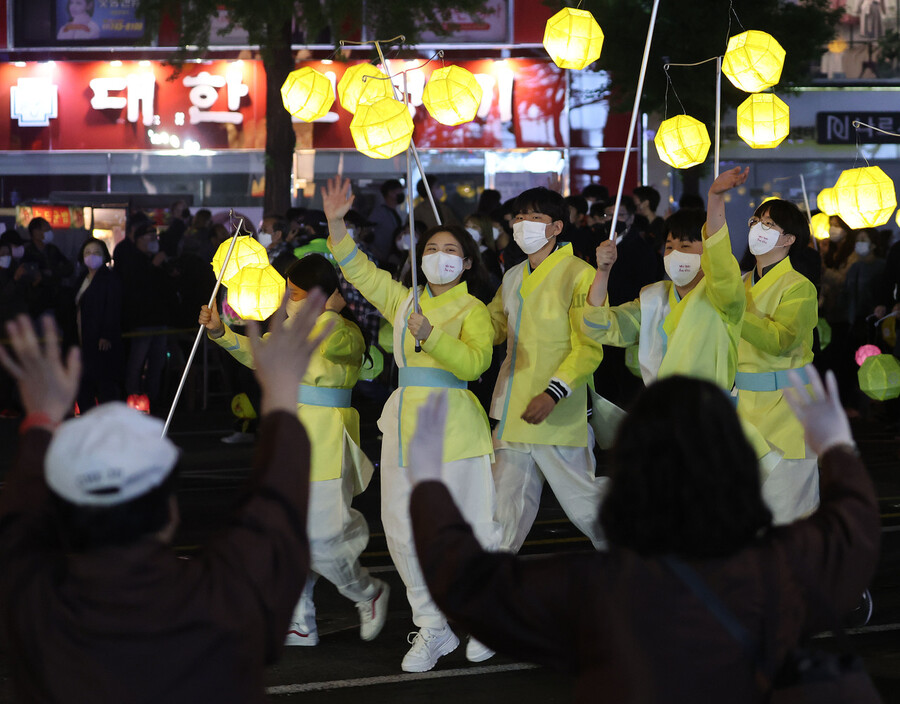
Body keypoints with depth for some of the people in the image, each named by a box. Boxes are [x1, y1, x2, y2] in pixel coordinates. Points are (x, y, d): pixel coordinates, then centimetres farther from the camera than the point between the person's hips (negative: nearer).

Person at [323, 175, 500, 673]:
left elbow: (474, 362, -16)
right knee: (403, 529, 3)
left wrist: (430, 335, -30)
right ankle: (432, 628, 14)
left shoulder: (472, 310, -1)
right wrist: (336, 223, 3)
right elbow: (359, 270, 16)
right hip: (404, 422, 6)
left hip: (453, 424, -5)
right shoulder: (404, 301, 16)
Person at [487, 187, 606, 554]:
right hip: (512, 413, 6)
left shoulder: (578, 274, -9)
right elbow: (492, 329, 28)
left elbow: (589, 347, -14)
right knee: (506, 504, 7)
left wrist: (553, 394, -23)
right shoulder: (513, 278, 14)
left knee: (583, 503, 3)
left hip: (557, 415, -6)